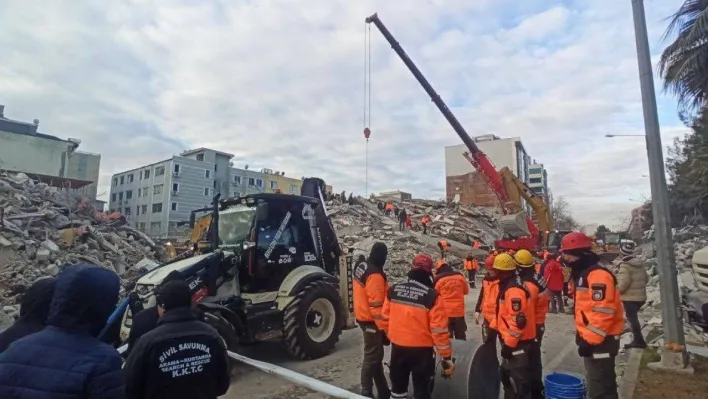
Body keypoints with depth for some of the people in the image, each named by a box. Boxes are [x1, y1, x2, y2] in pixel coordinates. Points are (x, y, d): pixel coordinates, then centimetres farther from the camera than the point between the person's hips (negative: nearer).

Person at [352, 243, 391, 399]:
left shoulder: (361, 266, 4)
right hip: (371, 320, -9)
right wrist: (383, 329, -19)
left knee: (376, 355, 19)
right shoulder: (375, 275, -25)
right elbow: (376, 306, -25)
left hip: (362, 316, 9)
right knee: (372, 357, 4)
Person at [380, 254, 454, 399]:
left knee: (398, 386, 24)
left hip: (397, 347, 4)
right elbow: (439, 329, -16)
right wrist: (447, 357, -6)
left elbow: (386, 318, 3)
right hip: (422, 349, -4)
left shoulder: (393, 290, -6)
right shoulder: (432, 296, -19)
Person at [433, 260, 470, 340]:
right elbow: (466, 291, 14)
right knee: (461, 336, 19)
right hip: (459, 311, 3)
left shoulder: (438, 279, -9)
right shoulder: (460, 276, 1)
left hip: (445, 312, -3)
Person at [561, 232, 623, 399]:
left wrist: (589, 340, -23)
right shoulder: (582, 274, 12)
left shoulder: (598, 275, -21)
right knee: (602, 383, 22)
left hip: (601, 341, -10)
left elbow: (603, 312, -26)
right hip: (592, 338, 10)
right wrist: (582, 335, 22)